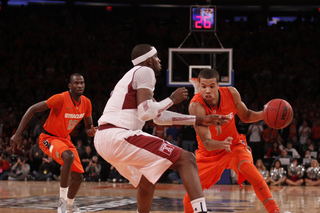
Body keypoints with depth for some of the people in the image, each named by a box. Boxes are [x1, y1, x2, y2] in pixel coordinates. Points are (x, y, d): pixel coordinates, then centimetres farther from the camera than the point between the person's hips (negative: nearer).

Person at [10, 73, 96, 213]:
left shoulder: (86, 103, -7)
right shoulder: (61, 99, -26)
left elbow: (88, 128, 6)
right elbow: (33, 109, -22)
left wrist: (92, 132, -21)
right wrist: (18, 133, -24)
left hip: (65, 138, 7)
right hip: (49, 138, -7)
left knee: (78, 176, 8)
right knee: (69, 156, -37)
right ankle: (62, 200, -29)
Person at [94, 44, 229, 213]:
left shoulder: (131, 76, 27)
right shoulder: (145, 72, -1)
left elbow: (159, 116, 30)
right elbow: (146, 113, -14)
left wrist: (199, 120, 29)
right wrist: (172, 99, 3)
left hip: (102, 140, 9)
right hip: (119, 136, -9)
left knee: (147, 181, 31)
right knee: (186, 159, -10)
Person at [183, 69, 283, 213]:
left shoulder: (231, 93, -17)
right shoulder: (196, 106, -29)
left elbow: (245, 116, 3)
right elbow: (206, 143, -34)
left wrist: (263, 114, -18)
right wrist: (221, 144, -57)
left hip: (233, 144, 1)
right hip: (208, 152, -1)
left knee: (247, 166, -30)